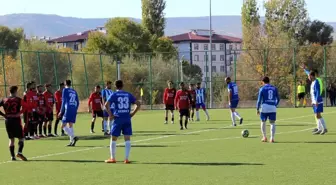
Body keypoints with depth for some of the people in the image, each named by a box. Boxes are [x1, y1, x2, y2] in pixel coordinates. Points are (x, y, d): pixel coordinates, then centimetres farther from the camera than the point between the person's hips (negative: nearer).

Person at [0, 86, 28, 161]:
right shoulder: (18, 100, -2)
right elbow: (24, 107, -18)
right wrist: (19, 113, -9)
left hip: (7, 120, 4)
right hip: (16, 120, -4)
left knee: (11, 139, 13)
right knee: (21, 138, 4)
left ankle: (12, 156, 8)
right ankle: (19, 152, -16)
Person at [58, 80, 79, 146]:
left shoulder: (65, 90, 0)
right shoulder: (74, 91, 17)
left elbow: (64, 101, -6)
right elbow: (77, 102, 16)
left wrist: (61, 111, -3)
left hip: (68, 110, -6)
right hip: (74, 110, 6)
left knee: (63, 126, -5)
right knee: (70, 126, 12)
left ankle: (73, 137, -23)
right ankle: (72, 141, 5)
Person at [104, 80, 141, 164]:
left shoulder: (114, 95, 0)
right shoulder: (128, 95, 9)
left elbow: (106, 105, -13)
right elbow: (138, 104, 8)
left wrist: (110, 115, -5)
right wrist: (132, 113, 9)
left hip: (118, 119, -3)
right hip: (127, 119, 3)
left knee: (113, 139, 8)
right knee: (127, 139, 4)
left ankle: (112, 158, 11)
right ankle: (127, 159, 0)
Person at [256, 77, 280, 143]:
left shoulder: (262, 89, 1)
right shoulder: (274, 88, 10)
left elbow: (259, 99, -2)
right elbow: (278, 99, 13)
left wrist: (257, 109, 4)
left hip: (264, 107, -2)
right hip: (273, 108, 2)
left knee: (263, 122, 14)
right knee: (272, 123, 6)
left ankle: (264, 137, 14)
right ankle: (272, 138, -4)